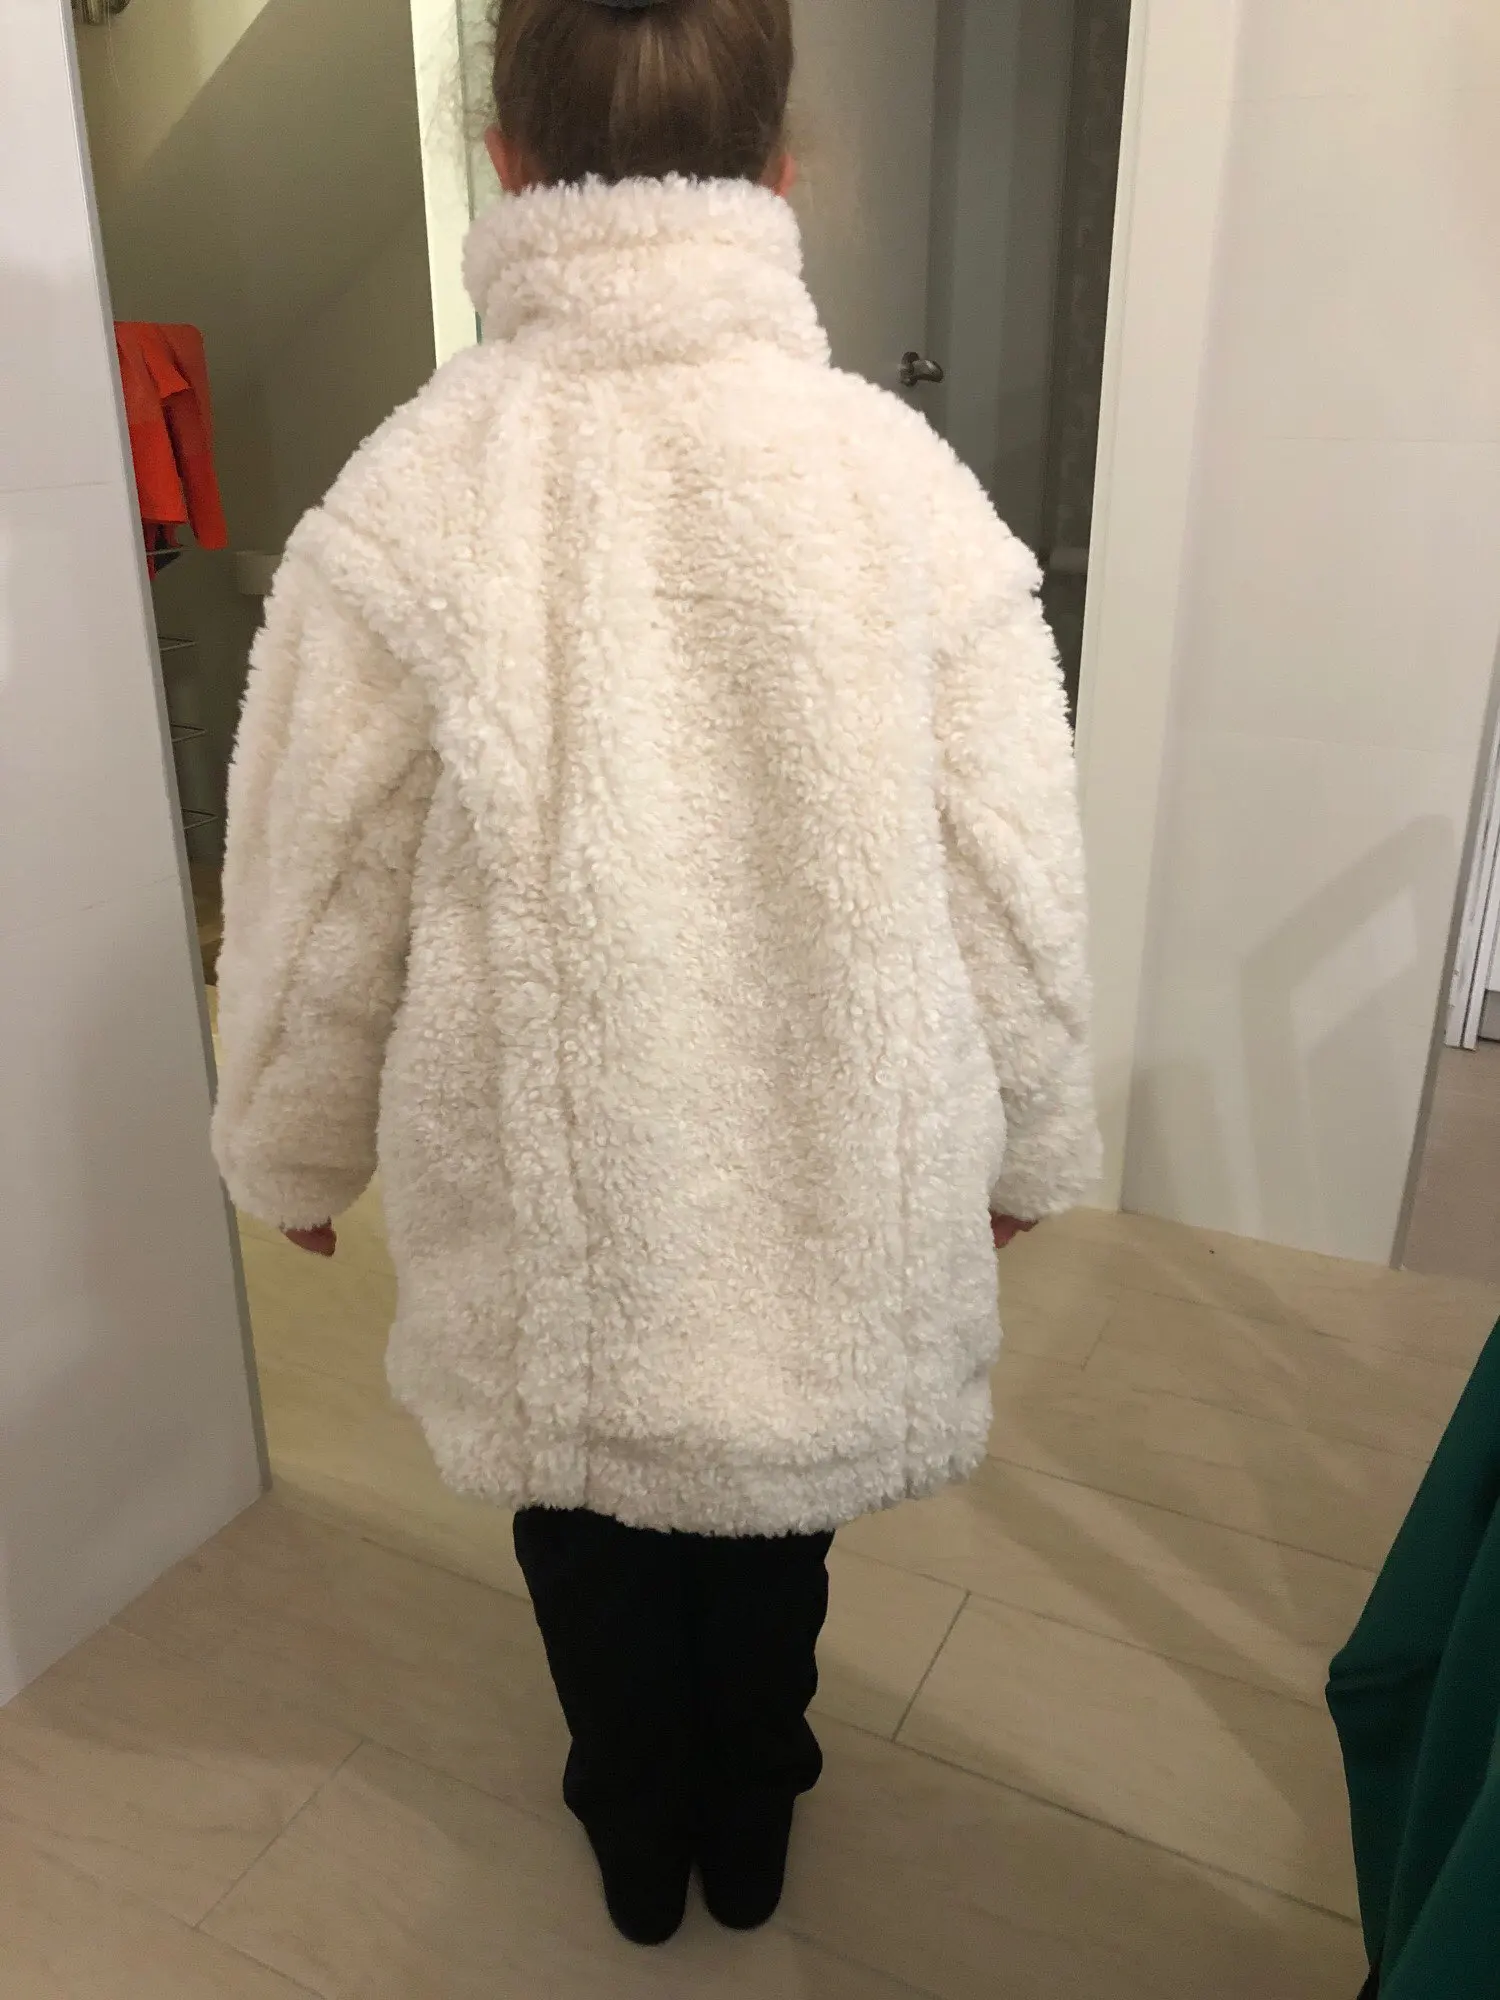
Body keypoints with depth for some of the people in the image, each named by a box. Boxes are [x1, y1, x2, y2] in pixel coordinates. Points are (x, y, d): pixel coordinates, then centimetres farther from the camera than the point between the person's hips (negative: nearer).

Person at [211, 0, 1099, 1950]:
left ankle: (640, 1844, 53)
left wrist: (294, 1146, 11)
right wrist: (1027, 1146, 10)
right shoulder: (905, 480, -13)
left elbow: (314, 904, -8)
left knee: (594, 1536, 27)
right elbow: (1016, 892, -7)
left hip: (551, 1192, 0)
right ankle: (749, 1831, 54)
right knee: (776, 1536, 27)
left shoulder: (410, 499, -15)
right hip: (835, 1177, 2)